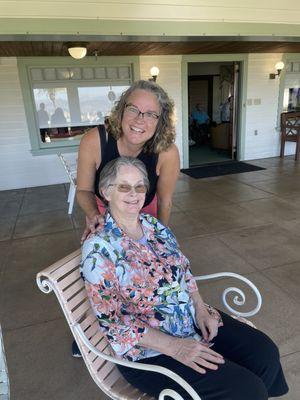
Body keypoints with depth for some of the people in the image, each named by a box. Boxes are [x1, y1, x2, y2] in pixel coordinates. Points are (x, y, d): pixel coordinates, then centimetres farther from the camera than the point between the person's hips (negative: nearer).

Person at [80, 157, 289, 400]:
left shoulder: (154, 225, 2)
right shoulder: (98, 248, -18)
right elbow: (113, 320, -19)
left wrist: (200, 307, -5)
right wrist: (175, 347, -21)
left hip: (194, 318, 6)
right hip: (150, 351, -6)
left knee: (266, 353, -1)